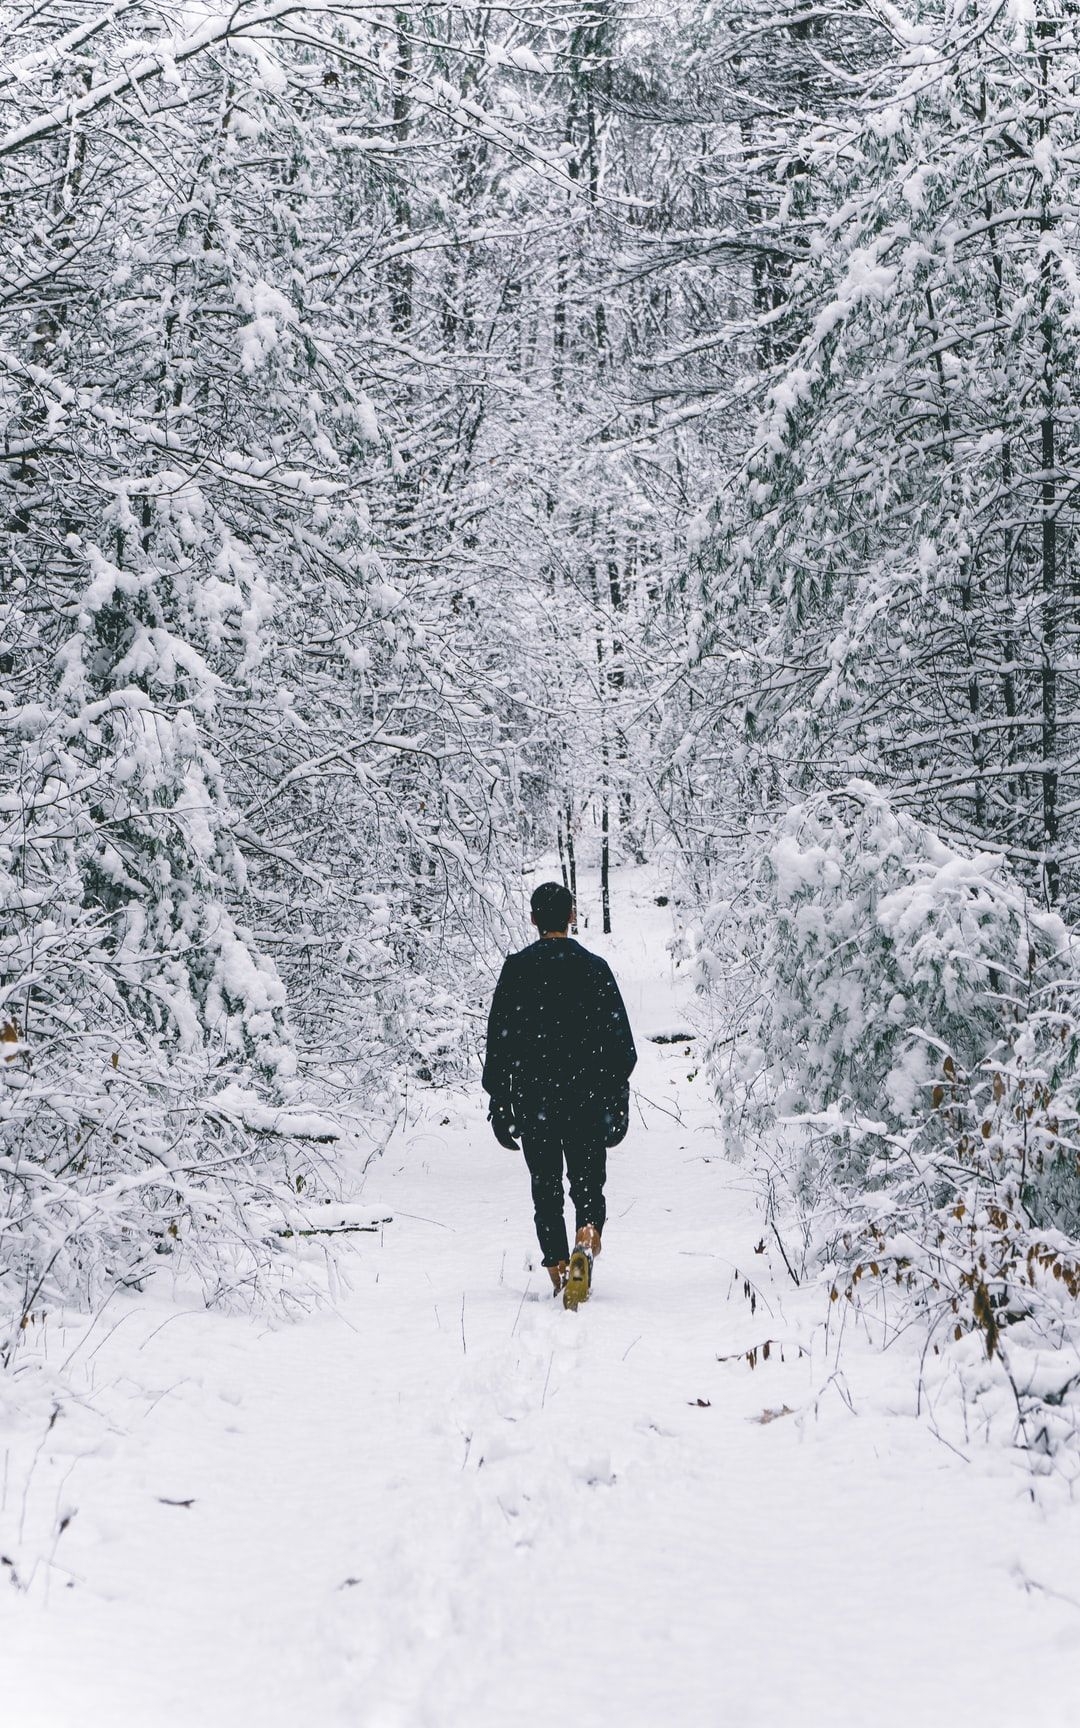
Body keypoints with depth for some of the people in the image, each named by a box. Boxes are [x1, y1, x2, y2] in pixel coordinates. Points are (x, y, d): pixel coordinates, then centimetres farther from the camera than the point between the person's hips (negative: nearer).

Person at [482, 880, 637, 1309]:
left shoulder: (516, 968, -1)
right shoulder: (594, 967, 0)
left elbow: (498, 1039, -2)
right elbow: (621, 1040, 0)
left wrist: (499, 1101, 4)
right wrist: (618, 1100, 6)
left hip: (532, 1099, 0)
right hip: (587, 1098, 0)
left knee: (545, 1190, 11)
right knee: (588, 1183, 8)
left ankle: (559, 1271, 7)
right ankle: (587, 1238, -21)